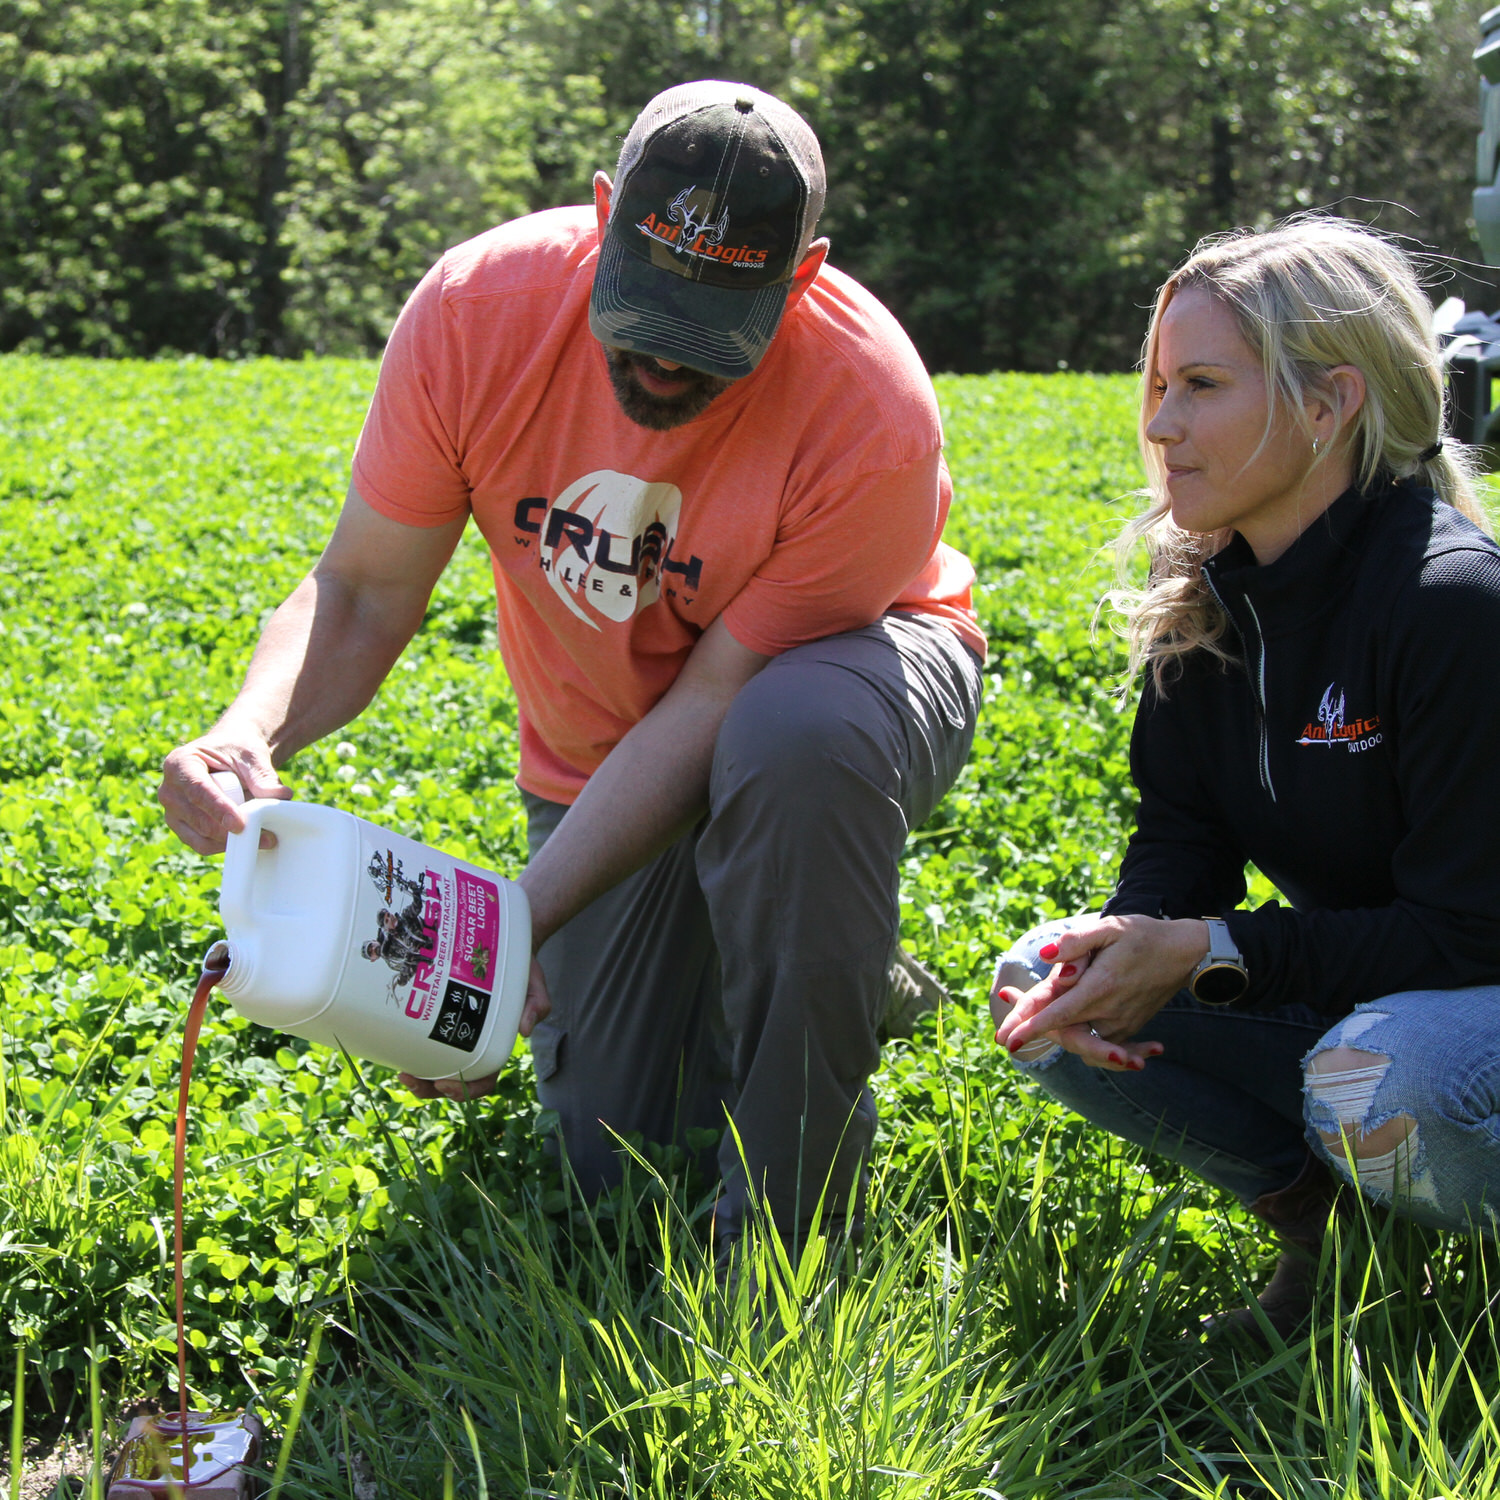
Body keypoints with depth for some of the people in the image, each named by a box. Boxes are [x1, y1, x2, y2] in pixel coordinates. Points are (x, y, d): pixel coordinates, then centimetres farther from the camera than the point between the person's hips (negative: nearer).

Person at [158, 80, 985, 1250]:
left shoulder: (872, 422, -34)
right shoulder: (477, 310, -24)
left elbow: (713, 704, -29)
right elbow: (363, 595, -17)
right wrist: (250, 735, -38)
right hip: (605, 749, 3)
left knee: (799, 742, -41)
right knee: (623, 1144, -2)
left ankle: (788, 1223, -22)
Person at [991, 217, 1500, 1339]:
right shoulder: (1211, 596, 0)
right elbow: (1184, 837, 1)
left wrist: (1203, 953, -28)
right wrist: (1127, 941, -23)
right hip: (1344, 985, 7)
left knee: (1381, 1088, -38)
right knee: (1046, 991, -10)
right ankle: (1316, 1206, 3)